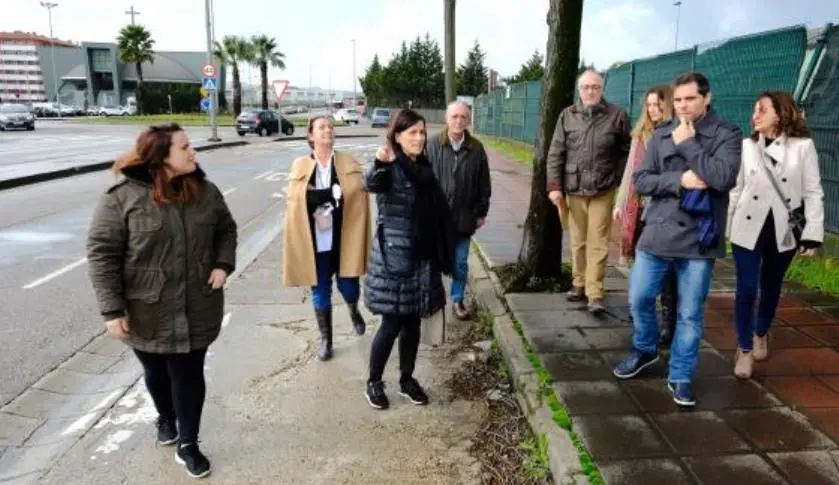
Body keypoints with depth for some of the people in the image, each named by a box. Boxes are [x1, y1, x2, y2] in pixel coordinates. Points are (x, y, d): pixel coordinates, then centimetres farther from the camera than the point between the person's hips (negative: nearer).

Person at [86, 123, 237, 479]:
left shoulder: (205, 191, -2)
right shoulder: (123, 196, -14)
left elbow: (226, 229, 12)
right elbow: (102, 253, -12)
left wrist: (223, 265, -4)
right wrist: (112, 309, -15)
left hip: (196, 310, 2)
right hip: (148, 312, -1)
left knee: (189, 374, 8)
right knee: (157, 372, 20)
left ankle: (187, 444, 25)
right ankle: (166, 418, 49)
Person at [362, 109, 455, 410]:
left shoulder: (423, 168, 10)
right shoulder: (390, 168, -11)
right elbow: (371, 185, -35)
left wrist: (440, 257, 17)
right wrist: (380, 164, -56)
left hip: (421, 259, 7)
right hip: (393, 259, -6)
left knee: (412, 322, 14)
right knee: (392, 324, 0)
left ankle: (407, 380, 29)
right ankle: (373, 382, 20)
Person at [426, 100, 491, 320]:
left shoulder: (476, 149, 0)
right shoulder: (432, 145, -7)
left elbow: (484, 184, 6)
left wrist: (481, 212, 7)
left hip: (464, 217, 2)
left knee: (460, 263, 12)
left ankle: (458, 299, 29)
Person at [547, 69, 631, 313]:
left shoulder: (617, 115, -1)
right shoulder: (568, 115, 3)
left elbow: (626, 152, 4)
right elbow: (555, 153, 2)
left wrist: (621, 182, -2)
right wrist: (554, 185, -5)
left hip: (603, 190, -2)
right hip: (574, 189, 2)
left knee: (598, 243, -2)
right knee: (577, 241, 12)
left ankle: (595, 294, 1)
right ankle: (579, 284, 26)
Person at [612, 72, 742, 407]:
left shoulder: (727, 134, -4)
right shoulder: (661, 135, 6)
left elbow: (723, 178, -19)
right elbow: (641, 180, 0)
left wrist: (688, 144, -14)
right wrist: (679, 180, -15)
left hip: (699, 239, -3)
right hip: (657, 234, 3)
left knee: (690, 314, 7)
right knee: (639, 299, 11)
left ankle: (681, 376, 24)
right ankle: (645, 350, 38)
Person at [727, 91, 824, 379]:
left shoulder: (803, 146, -3)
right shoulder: (747, 146, 1)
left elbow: (813, 192, -2)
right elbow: (736, 189, 3)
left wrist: (812, 233, -8)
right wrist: (724, 227, 1)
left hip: (783, 230, 0)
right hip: (748, 227, 0)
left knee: (771, 288, 15)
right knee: (746, 289, -3)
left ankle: (761, 334, 40)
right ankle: (744, 349, 11)